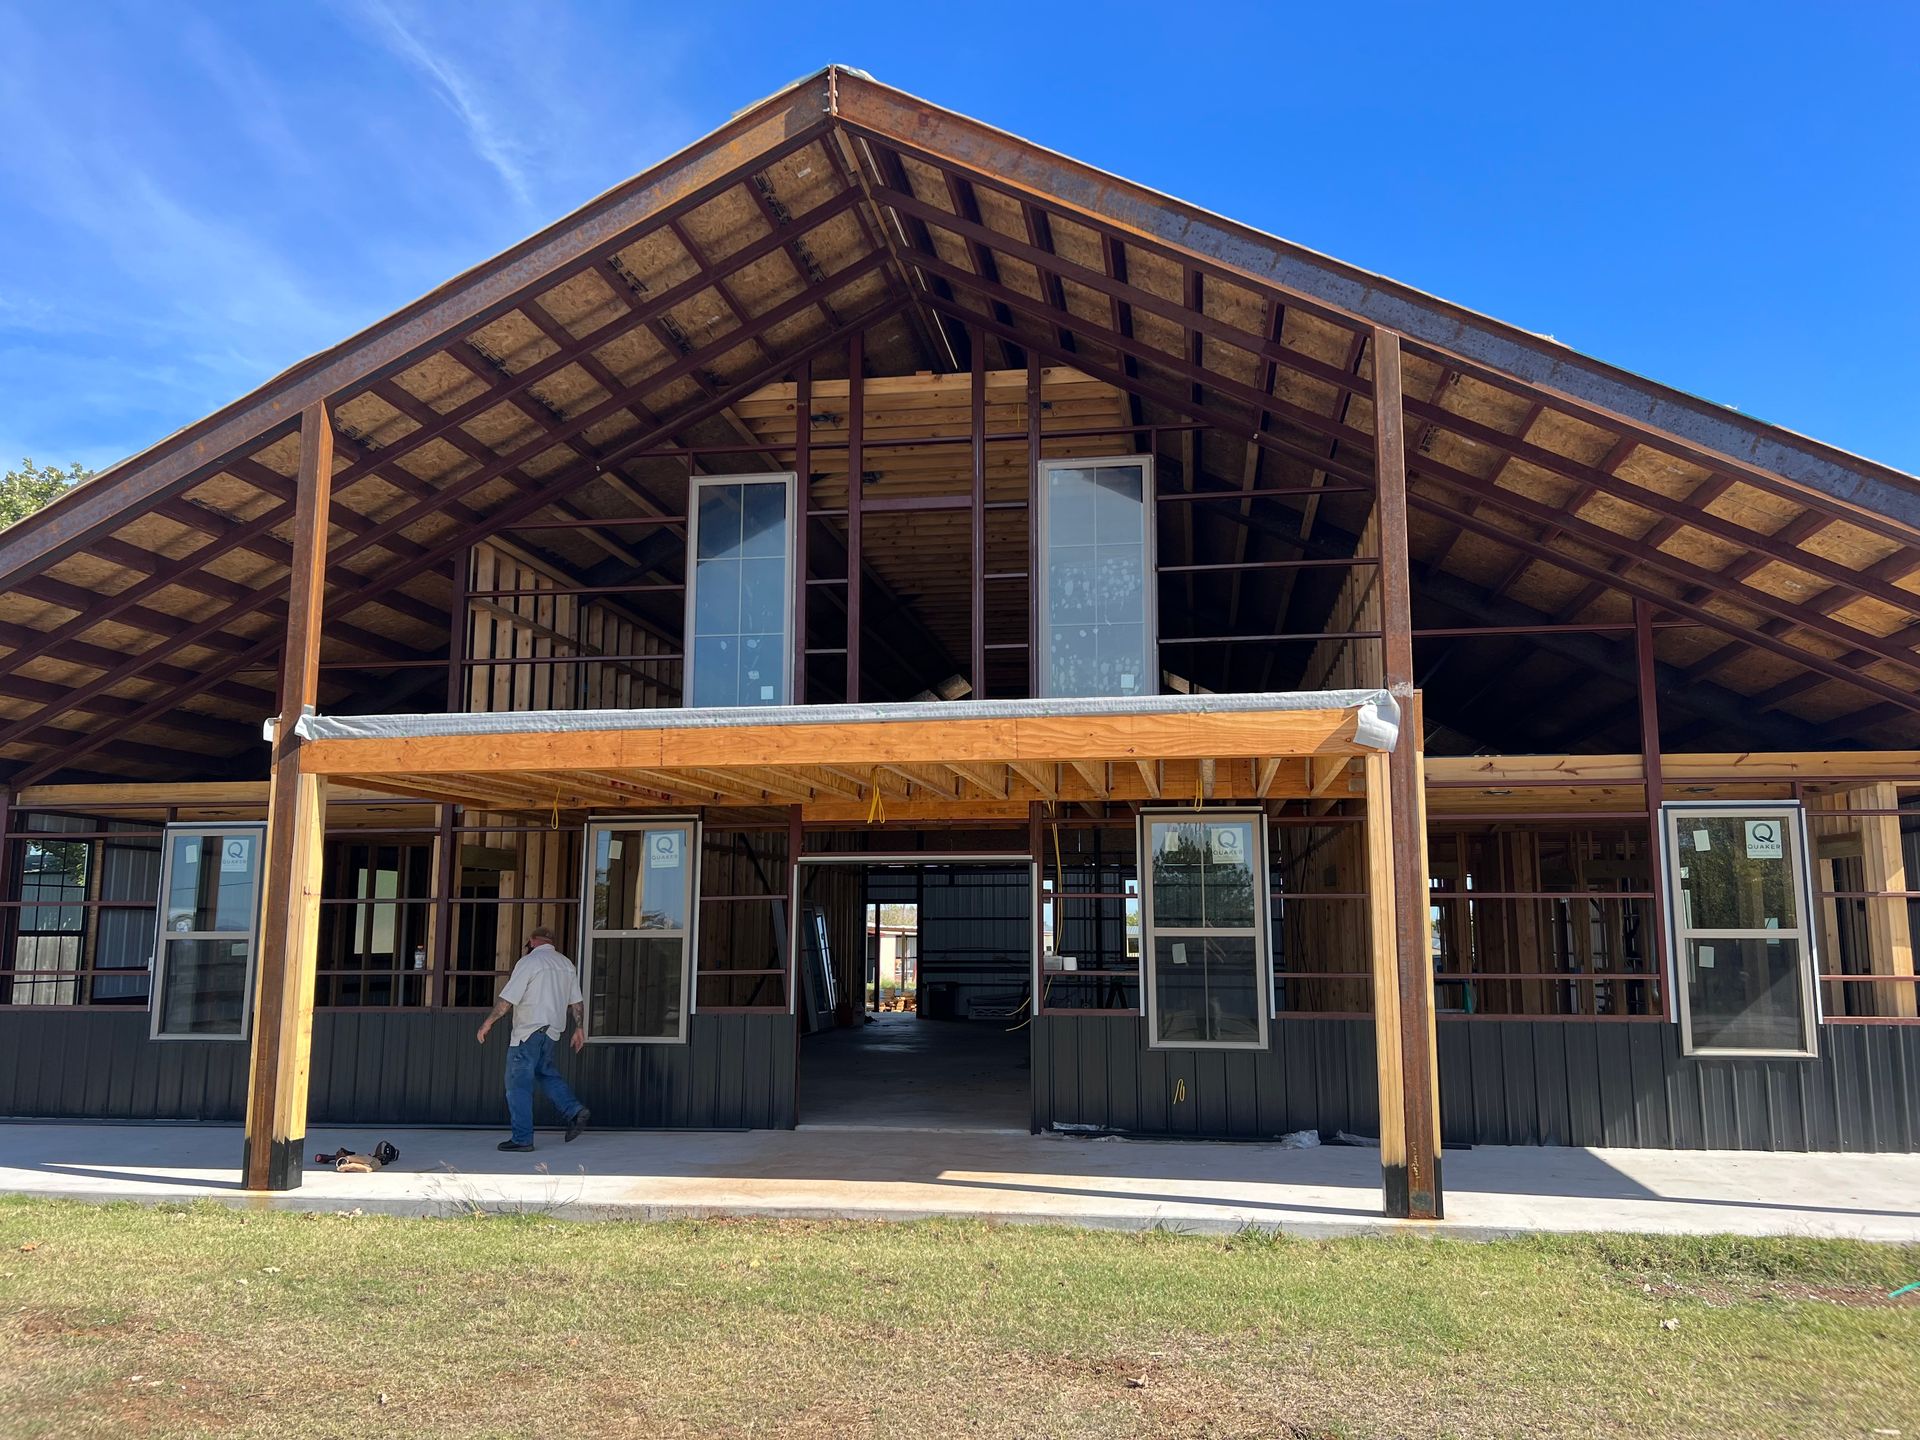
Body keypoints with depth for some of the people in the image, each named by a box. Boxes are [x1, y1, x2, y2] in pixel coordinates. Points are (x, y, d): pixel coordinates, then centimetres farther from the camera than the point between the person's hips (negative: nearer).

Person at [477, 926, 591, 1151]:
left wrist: (488, 1023, -6)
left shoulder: (529, 962, -9)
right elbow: (577, 1001, 13)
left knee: (519, 1082, -1)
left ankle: (522, 1139, 0)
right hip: (553, 1029, 8)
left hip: (529, 1030, -7)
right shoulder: (566, 964, 12)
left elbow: (508, 999, -14)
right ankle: (575, 1111, 7)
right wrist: (579, 1028, 20)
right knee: (545, 1071, 23)